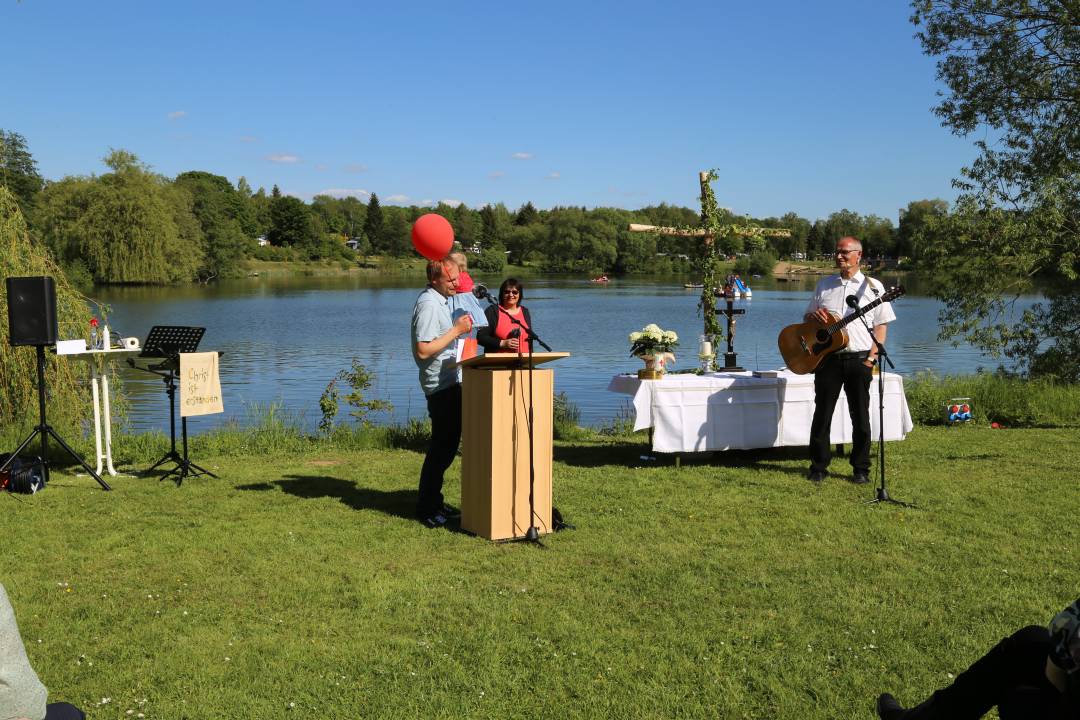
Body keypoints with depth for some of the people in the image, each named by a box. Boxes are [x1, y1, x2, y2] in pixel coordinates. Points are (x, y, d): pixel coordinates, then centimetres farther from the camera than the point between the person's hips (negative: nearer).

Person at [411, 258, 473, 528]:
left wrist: (457, 330, 15)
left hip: (450, 381, 11)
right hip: (441, 384, -11)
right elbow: (423, 350, -25)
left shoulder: (440, 300, 16)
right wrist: (456, 330, -21)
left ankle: (433, 502, 25)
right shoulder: (428, 304, -17)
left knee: (447, 444, 16)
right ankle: (426, 509, 1)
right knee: (443, 446, -7)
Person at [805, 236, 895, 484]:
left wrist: (874, 354, -8)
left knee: (860, 416, 3)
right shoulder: (824, 284, 14)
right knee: (822, 413, 3)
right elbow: (807, 317, 19)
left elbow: (881, 324, 4)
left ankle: (861, 469, 12)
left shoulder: (873, 287, 6)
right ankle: (818, 466, 12)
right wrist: (814, 315, -5)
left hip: (859, 359, -2)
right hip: (827, 357, 2)